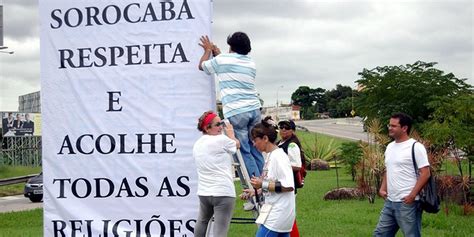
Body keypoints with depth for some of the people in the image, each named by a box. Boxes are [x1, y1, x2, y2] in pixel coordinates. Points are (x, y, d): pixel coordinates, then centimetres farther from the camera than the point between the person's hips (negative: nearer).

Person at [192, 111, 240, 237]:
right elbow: (237, 145, 11)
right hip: (223, 192, -7)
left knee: (202, 220, 31)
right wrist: (231, 134, 31)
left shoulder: (197, 144, 13)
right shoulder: (221, 140, -8)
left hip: (203, 192, 8)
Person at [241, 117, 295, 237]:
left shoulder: (279, 157, -16)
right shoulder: (269, 156, 12)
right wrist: (255, 191, 10)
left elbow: (288, 186, -23)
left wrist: (262, 184, -19)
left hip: (277, 216, -9)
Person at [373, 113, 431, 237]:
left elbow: (425, 173, -14)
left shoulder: (415, 147, -11)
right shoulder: (390, 147, 14)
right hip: (389, 202, 8)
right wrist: (382, 188, 10)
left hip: (407, 203, -8)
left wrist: (412, 195, -18)